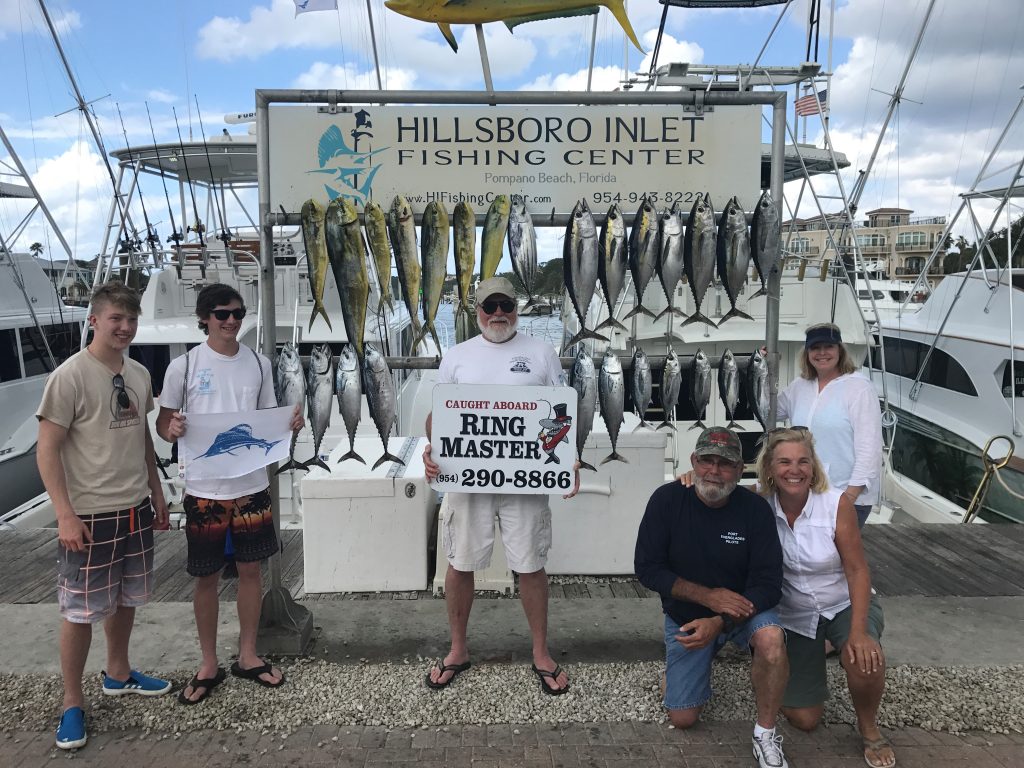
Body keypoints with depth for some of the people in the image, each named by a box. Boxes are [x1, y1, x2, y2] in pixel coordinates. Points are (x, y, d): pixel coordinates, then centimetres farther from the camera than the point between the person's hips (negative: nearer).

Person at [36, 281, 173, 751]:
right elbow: (47, 449, -14)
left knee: (125, 599, 19)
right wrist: (65, 514, -19)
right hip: (90, 515, -6)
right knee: (81, 610, 4)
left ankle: (118, 674, 38)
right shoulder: (70, 375, -14)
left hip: (135, 509, 7)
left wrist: (156, 493, 16)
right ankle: (72, 703, 20)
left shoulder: (139, 374, 7)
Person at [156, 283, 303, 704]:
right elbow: (162, 421, 0)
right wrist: (171, 429, -22)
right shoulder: (184, 366, -6)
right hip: (204, 489, -3)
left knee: (250, 569, 12)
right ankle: (209, 664, 26)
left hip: (251, 485, 3)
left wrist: (290, 423, -11)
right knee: (207, 576, 9)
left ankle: (247, 656, 29)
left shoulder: (258, 363, 3)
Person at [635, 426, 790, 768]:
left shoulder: (755, 509, -17)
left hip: (742, 610, 0)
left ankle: (766, 734, -11)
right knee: (682, 719, 1)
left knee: (771, 638, -35)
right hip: (685, 614, 1)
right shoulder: (667, 500, -17)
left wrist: (719, 623, -32)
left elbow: (768, 584, -18)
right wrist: (708, 595, -25)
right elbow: (647, 568, -15)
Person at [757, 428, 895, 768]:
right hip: (796, 613, 2)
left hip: (846, 604, -2)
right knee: (802, 720, 2)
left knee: (864, 659, -37)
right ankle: (810, 671, 37)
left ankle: (869, 727, -2)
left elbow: (857, 570, -19)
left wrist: (858, 631, -28)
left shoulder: (837, 503, -21)